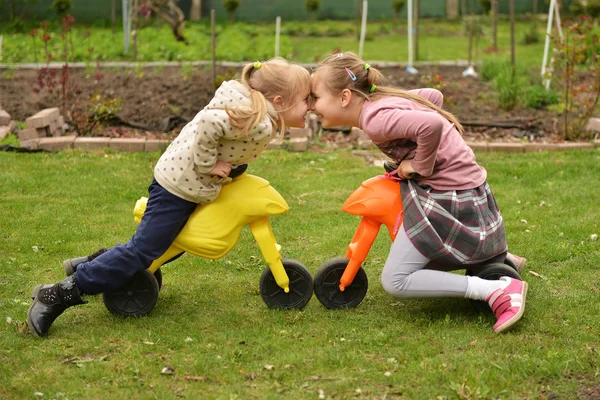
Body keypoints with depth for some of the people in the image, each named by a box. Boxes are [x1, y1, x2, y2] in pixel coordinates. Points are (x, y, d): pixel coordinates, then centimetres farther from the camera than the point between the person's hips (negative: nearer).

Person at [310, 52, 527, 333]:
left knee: (395, 281, -7)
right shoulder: (382, 100, 8)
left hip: (449, 199, -10)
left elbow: (431, 125, -36)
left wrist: (420, 166, -19)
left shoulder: (374, 118, -22)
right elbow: (433, 95, 23)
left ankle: (499, 291, -14)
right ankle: (499, 258, 30)